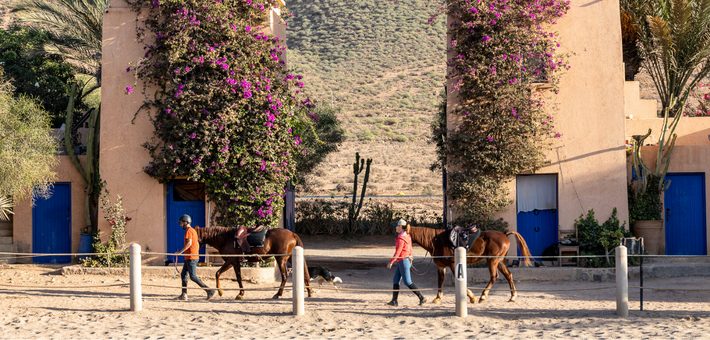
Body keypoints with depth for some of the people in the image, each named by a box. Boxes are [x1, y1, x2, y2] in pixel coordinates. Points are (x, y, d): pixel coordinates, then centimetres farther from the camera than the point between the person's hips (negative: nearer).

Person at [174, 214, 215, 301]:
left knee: (193, 277, -10)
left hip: (191, 258, -10)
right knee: (183, 275, 10)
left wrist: (180, 252, -21)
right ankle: (184, 295, 8)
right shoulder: (193, 230, 19)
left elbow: (189, 243, -23)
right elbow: (197, 244, 23)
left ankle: (209, 290, -12)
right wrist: (196, 254, 25)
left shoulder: (188, 231, -11)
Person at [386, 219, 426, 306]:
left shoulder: (401, 238, -19)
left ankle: (421, 298, -1)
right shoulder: (407, 236, 11)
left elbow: (398, 252, -22)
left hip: (403, 261, -10)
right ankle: (394, 301, 10)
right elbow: (410, 250, 17)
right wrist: (409, 258, 24)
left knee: (408, 282, -4)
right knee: (396, 280, 10)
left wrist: (391, 262, -18)